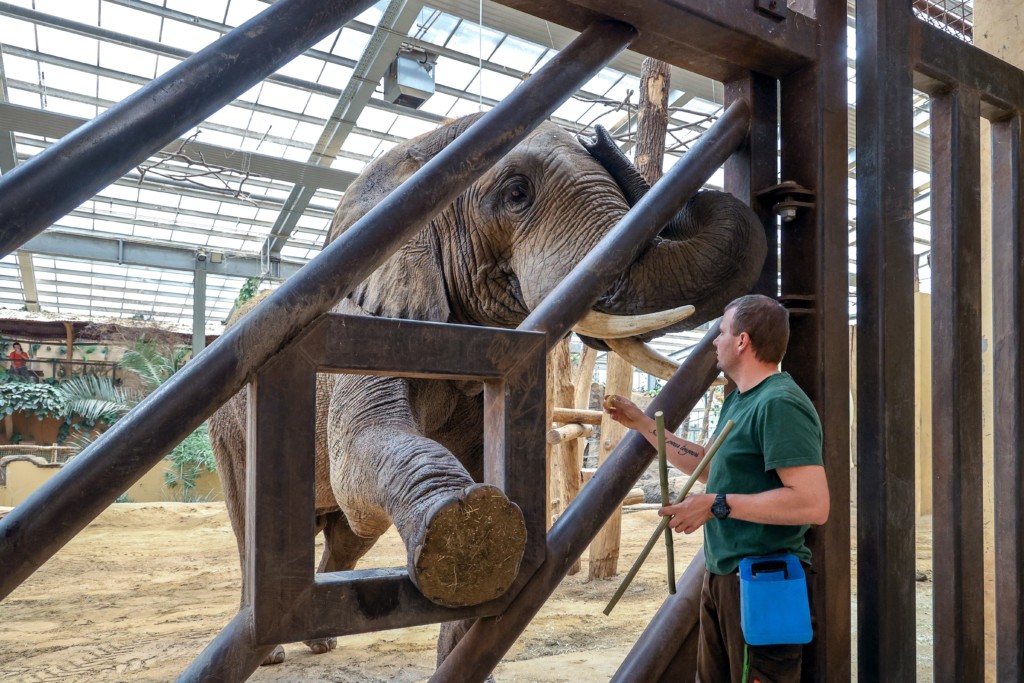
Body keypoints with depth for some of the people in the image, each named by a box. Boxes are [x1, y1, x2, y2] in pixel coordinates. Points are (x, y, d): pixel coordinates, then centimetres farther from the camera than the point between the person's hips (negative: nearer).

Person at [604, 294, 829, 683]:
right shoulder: (739, 400, 11)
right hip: (721, 576, 10)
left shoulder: (780, 404, -20)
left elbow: (813, 504, -27)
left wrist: (717, 504, -23)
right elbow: (712, 466, 22)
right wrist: (642, 425, 21)